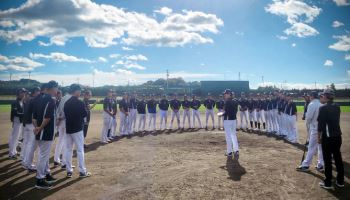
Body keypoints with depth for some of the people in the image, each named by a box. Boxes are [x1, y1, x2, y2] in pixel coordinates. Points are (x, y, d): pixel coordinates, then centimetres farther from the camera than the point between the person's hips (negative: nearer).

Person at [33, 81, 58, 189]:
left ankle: (47, 174, 32)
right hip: (47, 133, -9)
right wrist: (40, 128, -14)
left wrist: (36, 127, 8)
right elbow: (47, 118, -24)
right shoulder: (51, 100, -16)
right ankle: (39, 180, 7)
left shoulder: (40, 99, 12)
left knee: (45, 154, 19)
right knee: (43, 155, -1)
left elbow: (34, 116, 12)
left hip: (41, 132, 9)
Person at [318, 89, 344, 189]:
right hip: (338, 136, 7)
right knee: (338, 158, 14)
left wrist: (319, 137, -5)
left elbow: (320, 124, -14)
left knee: (327, 160, 1)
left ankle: (328, 183, 8)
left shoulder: (323, 108, -14)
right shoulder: (337, 107, 7)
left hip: (327, 137, -6)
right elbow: (336, 120, 15)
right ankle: (340, 181, 25)